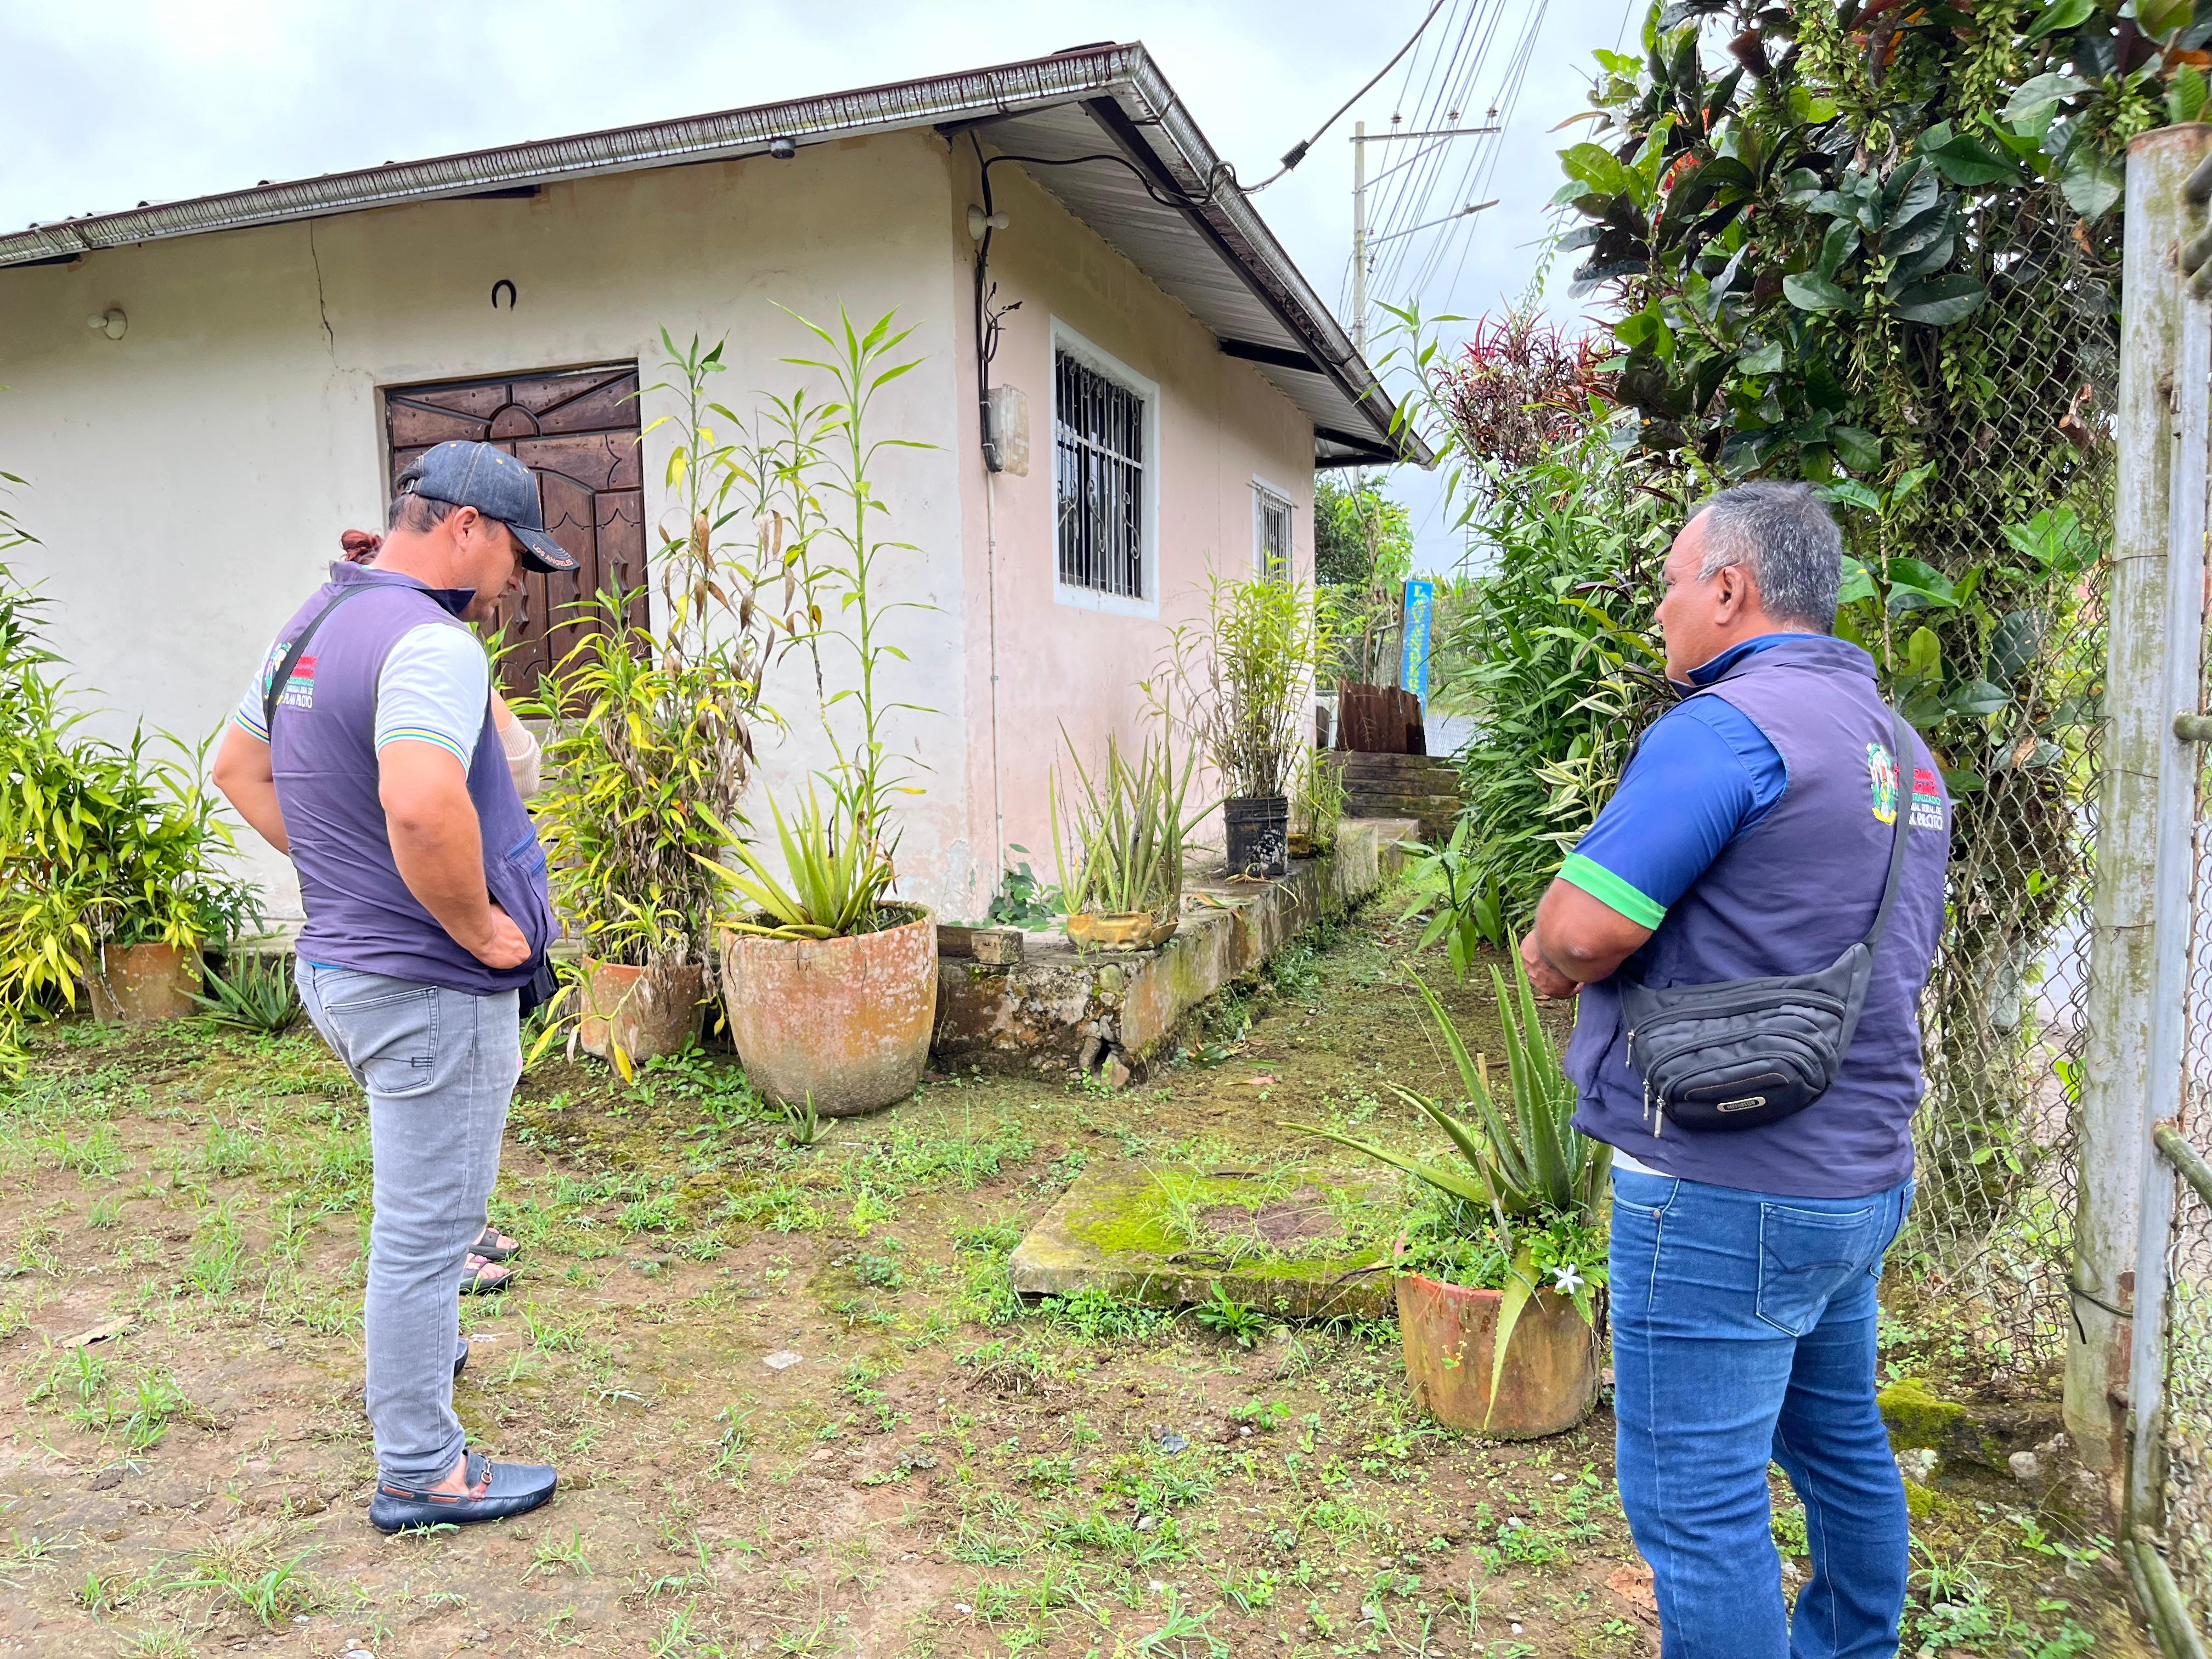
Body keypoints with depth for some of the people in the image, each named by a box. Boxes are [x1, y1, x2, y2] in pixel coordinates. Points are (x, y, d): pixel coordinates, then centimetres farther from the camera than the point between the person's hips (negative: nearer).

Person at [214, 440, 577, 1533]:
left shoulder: (313, 623, 11)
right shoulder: (430, 641, -22)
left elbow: (237, 767, 22)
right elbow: (422, 808, -38)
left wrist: (332, 868, 16)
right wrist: (482, 929, -23)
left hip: (339, 962, 10)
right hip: (430, 987, -10)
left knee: (422, 1206, 29)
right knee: (425, 1228, 3)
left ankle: (409, 1354, 48)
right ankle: (419, 1472, 18)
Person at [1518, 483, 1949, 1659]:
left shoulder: (1726, 727, -18)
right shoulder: (1903, 751, 12)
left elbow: (1583, 930, -25)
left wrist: (1550, 958, -1)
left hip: (1726, 1192, -10)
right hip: (1863, 1172, 10)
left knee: (1695, 1501, 3)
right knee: (1840, 1442, 25)